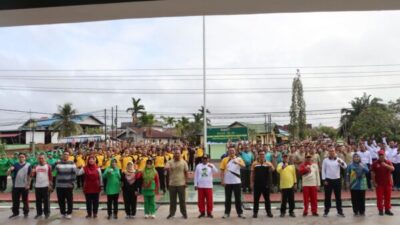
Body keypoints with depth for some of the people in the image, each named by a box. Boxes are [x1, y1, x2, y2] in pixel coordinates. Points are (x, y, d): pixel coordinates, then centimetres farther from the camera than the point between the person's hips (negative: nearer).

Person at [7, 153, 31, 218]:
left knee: (25, 200, 7)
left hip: (24, 186, -3)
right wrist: (10, 169, -20)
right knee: (15, 200, 10)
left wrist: (28, 184, -6)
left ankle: (26, 212, 17)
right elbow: (8, 174, 1)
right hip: (16, 186, 3)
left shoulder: (28, 165, -3)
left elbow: (29, 176, -1)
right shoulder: (15, 165, 3)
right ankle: (15, 212, 23)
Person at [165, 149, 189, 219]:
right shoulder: (170, 162, 1)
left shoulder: (183, 162, -1)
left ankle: (184, 213, 17)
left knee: (182, 200, 6)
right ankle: (171, 213, 20)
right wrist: (167, 168, -40)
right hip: (172, 184, 1)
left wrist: (186, 182, -3)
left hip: (181, 184, -1)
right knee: (172, 200, 9)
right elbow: (166, 168, -16)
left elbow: (186, 172, 1)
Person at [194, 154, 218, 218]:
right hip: (200, 186, 2)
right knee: (201, 200, 5)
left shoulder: (211, 165, 2)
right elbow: (196, 176, 9)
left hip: (208, 186, -1)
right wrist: (195, 184, 5)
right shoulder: (198, 166, 6)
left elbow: (216, 171, -17)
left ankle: (209, 213, 10)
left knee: (209, 200, 0)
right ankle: (202, 212, 15)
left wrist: (212, 167, -37)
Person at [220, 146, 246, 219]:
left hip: (237, 182, 0)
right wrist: (222, 180, -4)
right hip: (227, 182, 1)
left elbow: (243, 166, -18)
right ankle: (227, 213, 15)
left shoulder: (239, 159, 1)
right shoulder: (224, 160, 4)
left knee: (238, 198, 4)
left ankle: (240, 213, 13)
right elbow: (222, 171, 3)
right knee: (228, 198, 7)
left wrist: (237, 163, -38)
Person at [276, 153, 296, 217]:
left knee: (291, 200, 7)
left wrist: (295, 182, 10)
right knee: (284, 200, 2)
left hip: (291, 185, 3)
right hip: (283, 185, -3)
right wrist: (282, 167, -40)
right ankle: (282, 212, 13)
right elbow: (278, 170, -22)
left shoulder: (292, 165, 9)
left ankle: (291, 212, 18)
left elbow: (294, 174, 13)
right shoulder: (280, 165, -1)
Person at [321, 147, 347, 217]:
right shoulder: (325, 160, 1)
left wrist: (341, 163, -31)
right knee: (327, 197, 5)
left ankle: (340, 211, 15)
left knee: (338, 196, 7)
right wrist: (324, 180, -5)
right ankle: (326, 211, 13)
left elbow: (345, 167, -10)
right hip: (328, 180, -1)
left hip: (337, 180, 1)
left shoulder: (339, 159, 3)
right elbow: (323, 170, 1)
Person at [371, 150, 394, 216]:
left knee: (388, 197, 9)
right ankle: (380, 210, 11)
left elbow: (392, 169, -14)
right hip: (379, 184, -2)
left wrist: (386, 165, -31)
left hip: (388, 183, 2)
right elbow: (373, 174, -4)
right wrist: (374, 182, -8)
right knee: (379, 197, 2)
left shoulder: (388, 162, 2)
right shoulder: (375, 163, -4)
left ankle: (387, 210, 20)